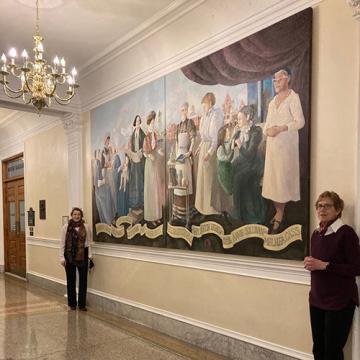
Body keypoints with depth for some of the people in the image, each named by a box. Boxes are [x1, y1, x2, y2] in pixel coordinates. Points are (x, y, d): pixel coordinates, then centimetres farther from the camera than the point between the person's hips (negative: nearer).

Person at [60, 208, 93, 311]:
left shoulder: (86, 227, 0)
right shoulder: (66, 227, -1)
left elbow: (89, 242, 2)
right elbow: (62, 243, 0)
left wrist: (90, 255, -1)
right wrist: (62, 257, -4)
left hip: (82, 255, 0)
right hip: (69, 255, 0)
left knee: (83, 279, 3)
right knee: (71, 279, 8)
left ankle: (82, 304, 14)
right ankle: (72, 303, 22)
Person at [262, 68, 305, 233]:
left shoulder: (293, 97, -5)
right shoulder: (273, 101, 17)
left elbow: (300, 121, -12)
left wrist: (280, 128, -18)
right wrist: (267, 131, -5)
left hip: (286, 144, -7)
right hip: (272, 144, 7)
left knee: (283, 177, -3)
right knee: (272, 178, 5)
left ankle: (280, 214, 5)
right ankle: (278, 212, 14)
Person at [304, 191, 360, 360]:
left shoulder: (346, 233, -14)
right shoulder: (316, 233, 8)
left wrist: (324, 265, -21)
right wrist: (310, 263, -2)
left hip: (340, 301, -6)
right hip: (317, 299, 6)